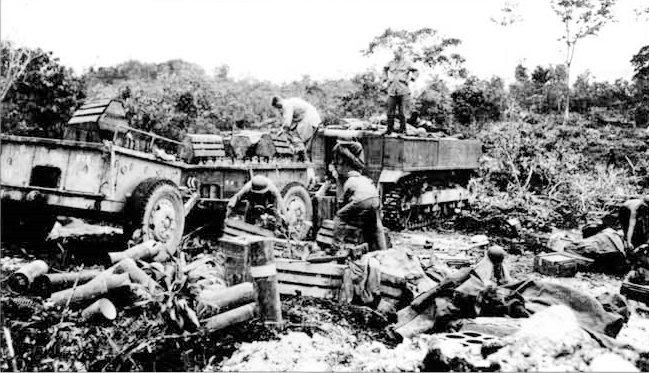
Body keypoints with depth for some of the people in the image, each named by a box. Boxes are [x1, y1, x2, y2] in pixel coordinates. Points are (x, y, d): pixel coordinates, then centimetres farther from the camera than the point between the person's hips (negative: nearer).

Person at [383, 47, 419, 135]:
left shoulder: (407, 63, 5)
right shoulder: (391, 63, 14)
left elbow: (416, 71, 13)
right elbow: (385, 69, 32)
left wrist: (409, 80, 0)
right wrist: (386, 78, 19)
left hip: (403, 91, -3)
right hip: (392, 90, 3)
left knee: (402, 112, -3)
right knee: (390, 111, -1)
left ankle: (402, 128, 6)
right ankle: (389, 129, 3)